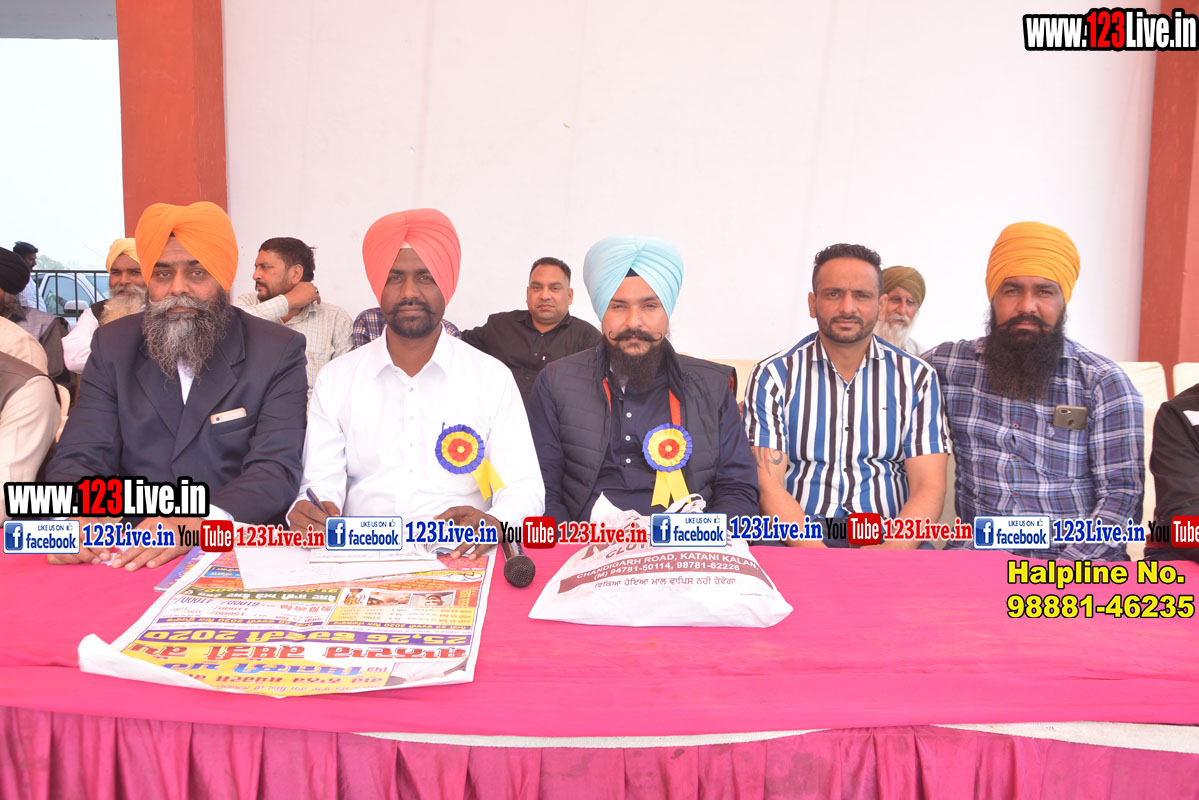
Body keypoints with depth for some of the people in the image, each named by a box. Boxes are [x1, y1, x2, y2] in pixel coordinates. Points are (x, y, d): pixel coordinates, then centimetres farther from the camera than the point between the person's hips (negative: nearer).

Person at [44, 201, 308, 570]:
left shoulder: (279, 351, 2)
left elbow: (276, 468, -9)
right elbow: (80, 458, 5)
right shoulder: (113, 345, 12)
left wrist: (196, 524, -28)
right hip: (128, 552, 2)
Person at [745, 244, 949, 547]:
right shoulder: (772, 376, 4)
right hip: (796, 537, -1)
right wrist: (816, 557, -21)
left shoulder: (917, 377, 9)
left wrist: (888, 551, -18)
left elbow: (928, 487, 2)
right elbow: (767, 483, -5)